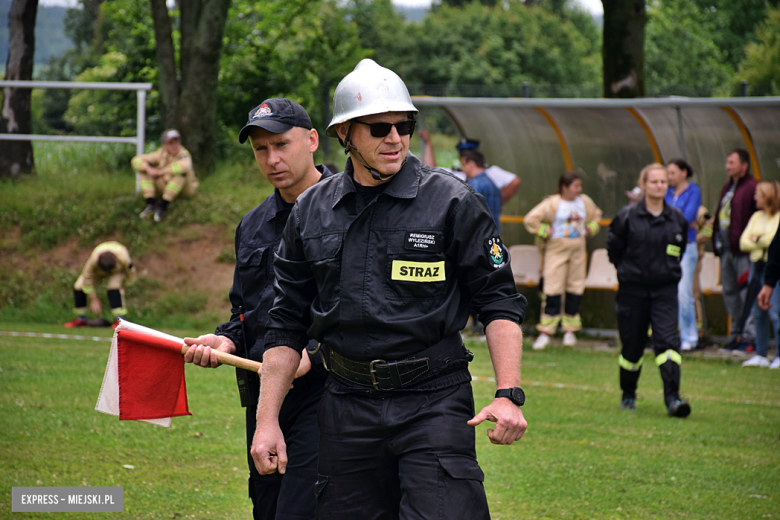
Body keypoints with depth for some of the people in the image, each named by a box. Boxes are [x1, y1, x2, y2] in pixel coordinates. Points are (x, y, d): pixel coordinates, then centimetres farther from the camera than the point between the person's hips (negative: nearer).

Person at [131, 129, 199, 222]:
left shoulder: (184, 154, -21)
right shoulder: (161, 154, -7)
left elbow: (185, 165, -47)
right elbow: (136, 160, -7)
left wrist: (162, 172, -35)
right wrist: (149, 169, -30)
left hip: (185, 189, -4)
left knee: (181, 170, -34)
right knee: (144, 167, -11)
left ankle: (163, 205, -29)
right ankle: (151, 203, -22)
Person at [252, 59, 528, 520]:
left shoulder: (453, 202, -1)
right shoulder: (311, 212, 8)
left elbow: (499, 302, 0)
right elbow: (287, 325, 14)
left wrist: (509, 395, -13)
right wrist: (267, 420, 9)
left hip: (434, 401, -3)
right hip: (348, 407, 3)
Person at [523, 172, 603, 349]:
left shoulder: (585, 202, 7)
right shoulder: (552, 204, -10)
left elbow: (596, 215, 28)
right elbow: (531, 219, -14)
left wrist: (590, 230, 14)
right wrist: (546, 233, -9)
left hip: (578, 250, 5)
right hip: (557, 250, -5)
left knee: (575, 288, 5)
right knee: (553, 290, -8)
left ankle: (570, 330, 15)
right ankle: (545, 333, -6)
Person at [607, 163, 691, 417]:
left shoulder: (677, 220, 2)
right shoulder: (627, 217, -4)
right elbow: (613, 249, 7)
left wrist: (669, 270, 10)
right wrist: (626, 270, 7)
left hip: (665, 290, 1)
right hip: (633, 289, -1)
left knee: (667, 341, -15)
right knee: (632, 345, 7)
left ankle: (672, 398, -20)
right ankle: (628, 394, 29)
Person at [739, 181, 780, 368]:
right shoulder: (757, 217, 16)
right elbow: (743, 242, 9)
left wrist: (756, 240, -3)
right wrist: (763, 241, -8)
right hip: (756, 265, 7)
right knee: (757, 312, 7)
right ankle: (761, 355, 12)